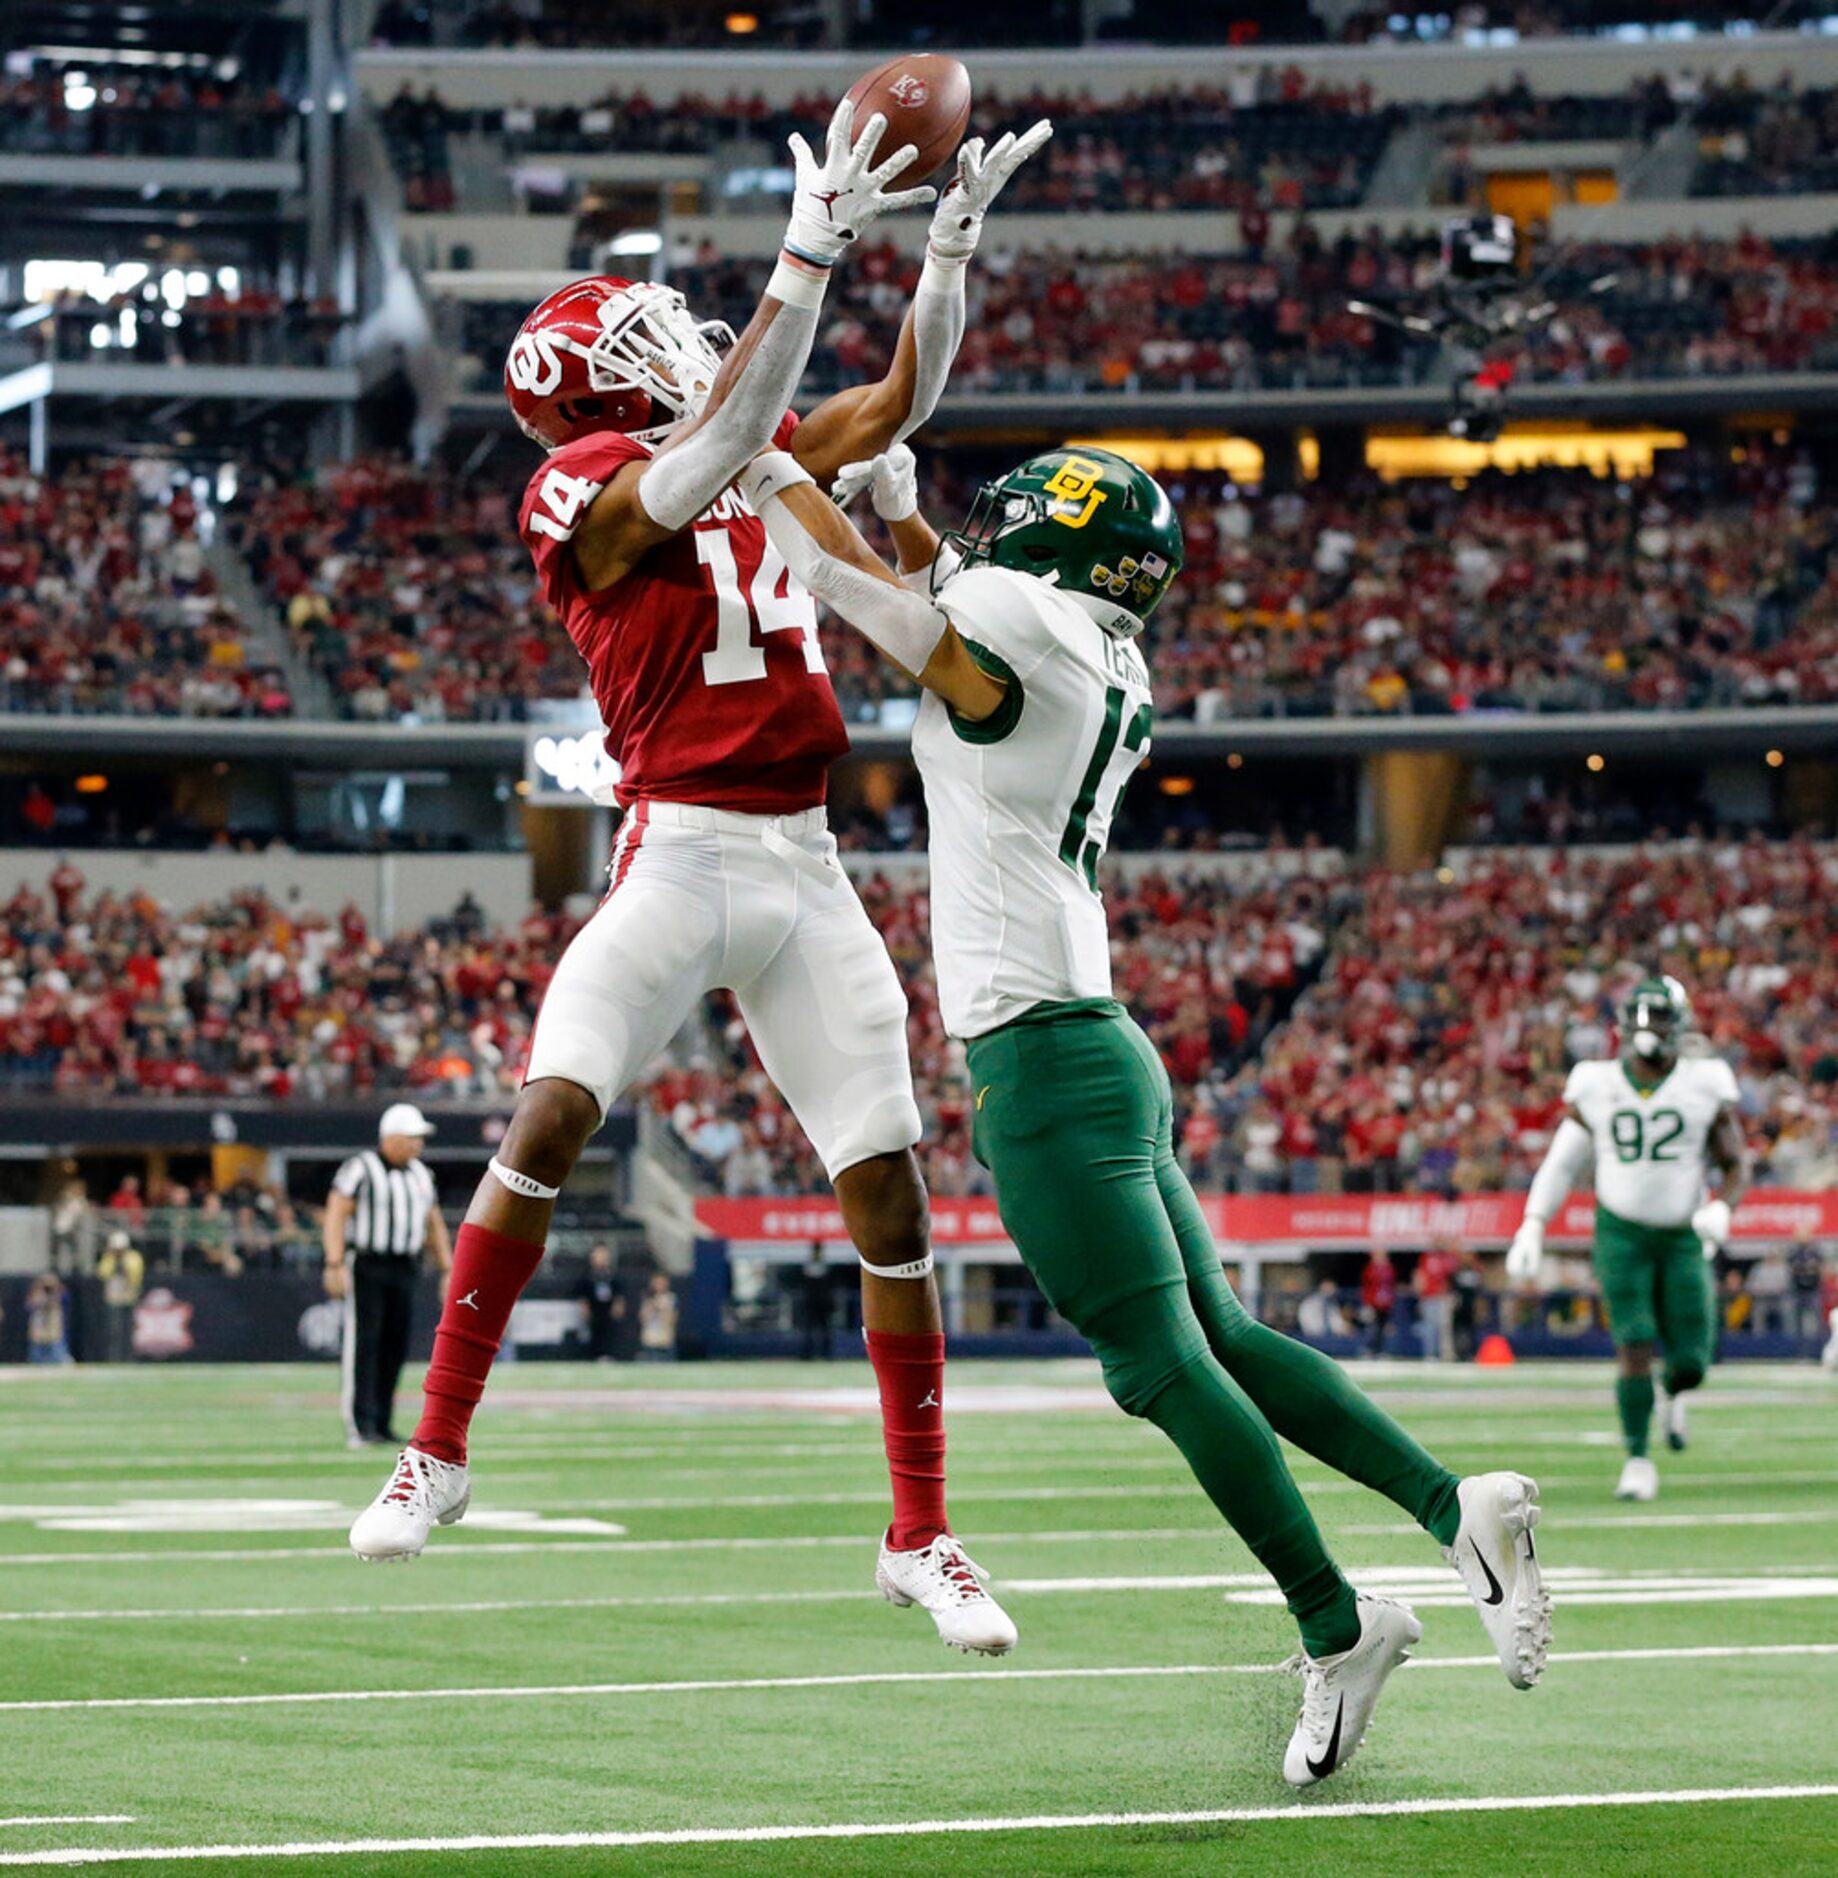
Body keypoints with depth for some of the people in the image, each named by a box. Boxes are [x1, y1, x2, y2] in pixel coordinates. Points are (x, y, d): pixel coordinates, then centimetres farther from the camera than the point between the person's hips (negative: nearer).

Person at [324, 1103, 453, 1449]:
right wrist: (335, 1265, -23)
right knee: (364, 1345, -10)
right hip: (365, 1267, -7)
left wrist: (448, 1271, 13)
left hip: (405, 1272, 7)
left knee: (395, 1347, 5)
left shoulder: (420, 1174, 15)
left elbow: (435, 1224, 20)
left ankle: (381, 1426, 10)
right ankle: (359, 1426, -12)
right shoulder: (360, 1169, -8)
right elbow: (336, 1214, -14)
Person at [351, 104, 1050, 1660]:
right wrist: (814, 250, -27)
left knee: (889, 1187, 2)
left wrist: (954, 242, 7)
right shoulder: (592, 494, -6)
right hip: (678, 859, -6)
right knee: (549, 1123, -20)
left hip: (806, 874, 6)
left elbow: (901, 402, 19)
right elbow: (720, 441, -23)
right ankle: (438, 1448, -4)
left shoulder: (751, 464, 15)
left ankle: (921, 1536, 10)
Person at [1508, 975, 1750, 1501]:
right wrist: (1532, 1226, -3)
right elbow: (1561, 1163, 7)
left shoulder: (1705, 1087, -2)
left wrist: (1721, 1207, -19)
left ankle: (1674, 1393, 35)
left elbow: (1735, 1165, 2)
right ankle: (1638, 1458, -3)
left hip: (1684, 1234, 0)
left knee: (1690, 1358, -3)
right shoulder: (1597, 1087, 0)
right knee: (1634, 1342, -15)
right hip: (1622, 1231, 0)